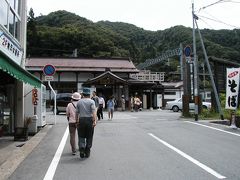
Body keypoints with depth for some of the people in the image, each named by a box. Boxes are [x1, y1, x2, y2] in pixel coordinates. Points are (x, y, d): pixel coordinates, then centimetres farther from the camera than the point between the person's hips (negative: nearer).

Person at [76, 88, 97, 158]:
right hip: (89, 120, -1)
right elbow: (93, 112, -13)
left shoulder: (79, 102, 6)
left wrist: (77, 121, 15)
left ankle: (82, 148, -11)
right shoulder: (91, 101, -1)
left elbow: (77, 113, 7)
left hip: (81, 120, 1)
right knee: (89, 137, 9)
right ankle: (87, 152, 15)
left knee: (81, 136, 9)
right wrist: (95, 121, -18)